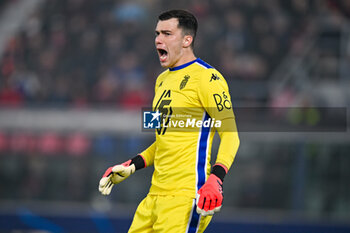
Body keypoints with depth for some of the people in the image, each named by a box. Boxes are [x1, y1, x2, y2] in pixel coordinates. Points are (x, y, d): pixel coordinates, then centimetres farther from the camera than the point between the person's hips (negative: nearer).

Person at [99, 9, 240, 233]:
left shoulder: (206, 77, -7)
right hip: (156, 195, 8)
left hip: (186, 197, -8)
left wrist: (215, 179, -25)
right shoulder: (163, 80, 20)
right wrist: (130, 166, 20)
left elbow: (230, 134, -13)